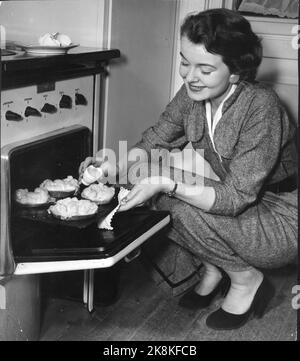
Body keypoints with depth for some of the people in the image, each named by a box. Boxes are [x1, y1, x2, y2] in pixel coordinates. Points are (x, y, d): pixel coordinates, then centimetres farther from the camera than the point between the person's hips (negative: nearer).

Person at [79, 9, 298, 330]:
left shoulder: (261, 106, -29)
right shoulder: (191, 94, -9)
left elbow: (235, 198, -30)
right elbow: (155, 141, 0)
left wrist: (167, 184, -40)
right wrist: (118, 166, -20)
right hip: (235, 198, 7)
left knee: (188, 212, -27)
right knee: (156, 195, -9)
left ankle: (247, 281, 0)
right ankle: (212, 269, 9)